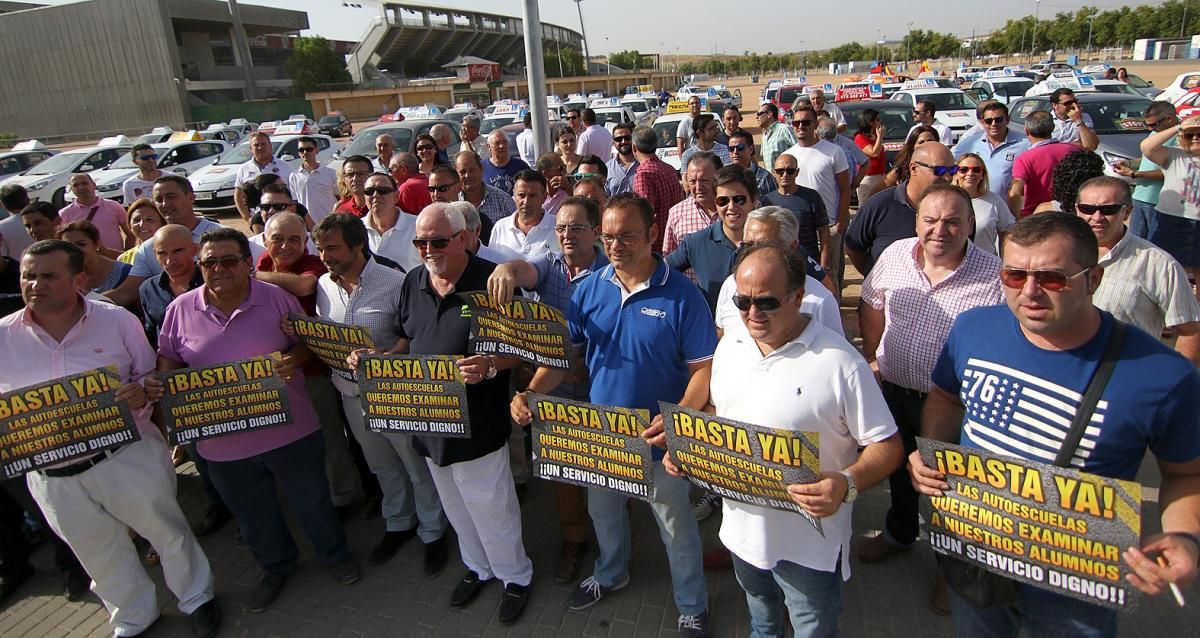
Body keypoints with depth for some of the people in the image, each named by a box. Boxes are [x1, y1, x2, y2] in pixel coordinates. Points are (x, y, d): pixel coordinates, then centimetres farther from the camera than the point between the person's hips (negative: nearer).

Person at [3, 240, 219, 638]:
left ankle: (196, 598, 37)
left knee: (168, 532, 11)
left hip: (128, 457, -2)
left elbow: (151, 374, 1)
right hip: (53, 478, 3)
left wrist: (142, 392, -21)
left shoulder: (117, 321, -6)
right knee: (101, 556, 21)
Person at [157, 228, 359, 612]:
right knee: (253, 515, 22)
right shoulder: (181, 309, -2)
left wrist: (295, 358, -20)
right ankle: (276, 568, 47)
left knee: (311, 500, 16)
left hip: (289, 431, -2)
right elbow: (167, 358, 8)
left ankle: (334, 553, 42)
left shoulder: (276, 298, -7)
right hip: (224, 443, 3)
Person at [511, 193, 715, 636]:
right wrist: (531, 393, -16)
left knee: (676, 526, 15)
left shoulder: (681, 295, -18)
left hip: (656, 438, -4)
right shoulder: (589, 289, -5)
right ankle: (611, 573, 57)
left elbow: (703, 367, -18)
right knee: (603, 511, 28)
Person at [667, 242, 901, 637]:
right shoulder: (729, 347, -1)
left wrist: (847, 485, -35)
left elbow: (887, 446, -17)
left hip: (809, 545, -5)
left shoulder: (839, 362, -21)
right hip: (742, 530, 5)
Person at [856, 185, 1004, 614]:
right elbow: (872, 306, 8)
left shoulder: (994, 277, -20)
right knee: (898, 466, 26)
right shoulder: (895, 256, -7)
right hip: (892, 391, 4)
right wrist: (873, 357, 7)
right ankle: (899, 532, 54)